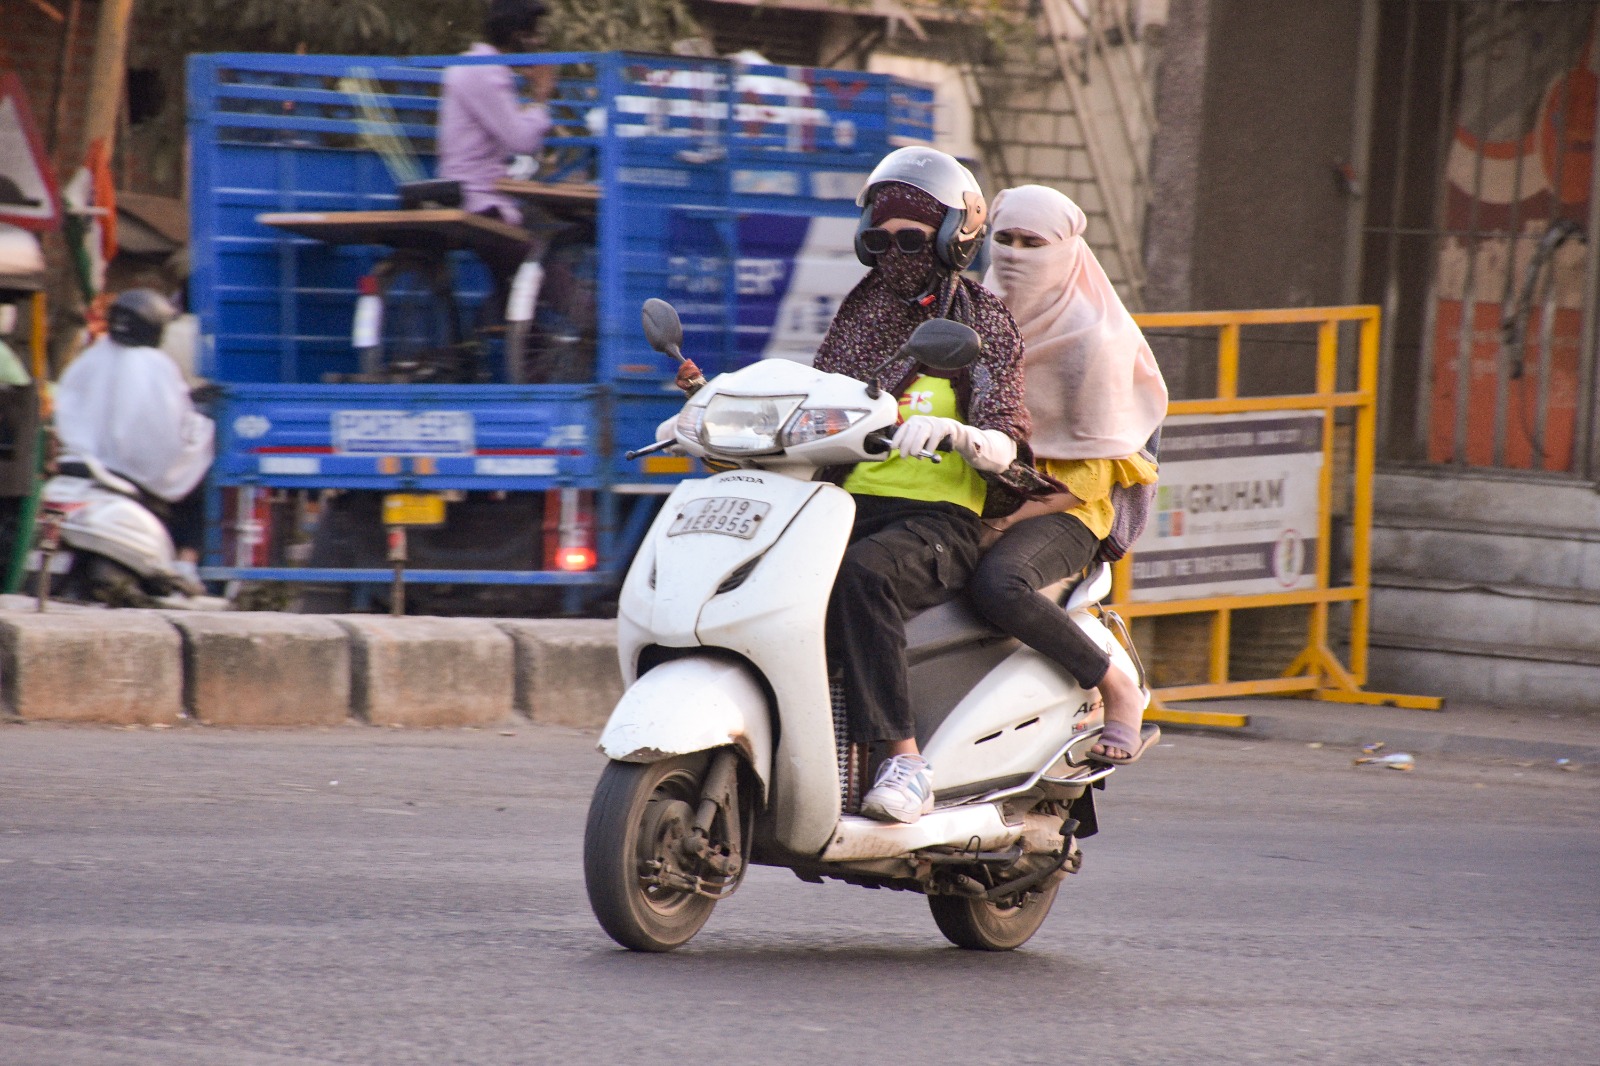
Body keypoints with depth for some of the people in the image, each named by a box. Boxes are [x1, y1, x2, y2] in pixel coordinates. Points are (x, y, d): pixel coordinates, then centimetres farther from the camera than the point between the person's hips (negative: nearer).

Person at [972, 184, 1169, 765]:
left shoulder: (1094, 338, -7)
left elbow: (1094, 471, -9)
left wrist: (1010, 519, -18)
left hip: (1064, 508, -6)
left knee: (997, 584, -37)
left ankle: (1117, 689, -19)